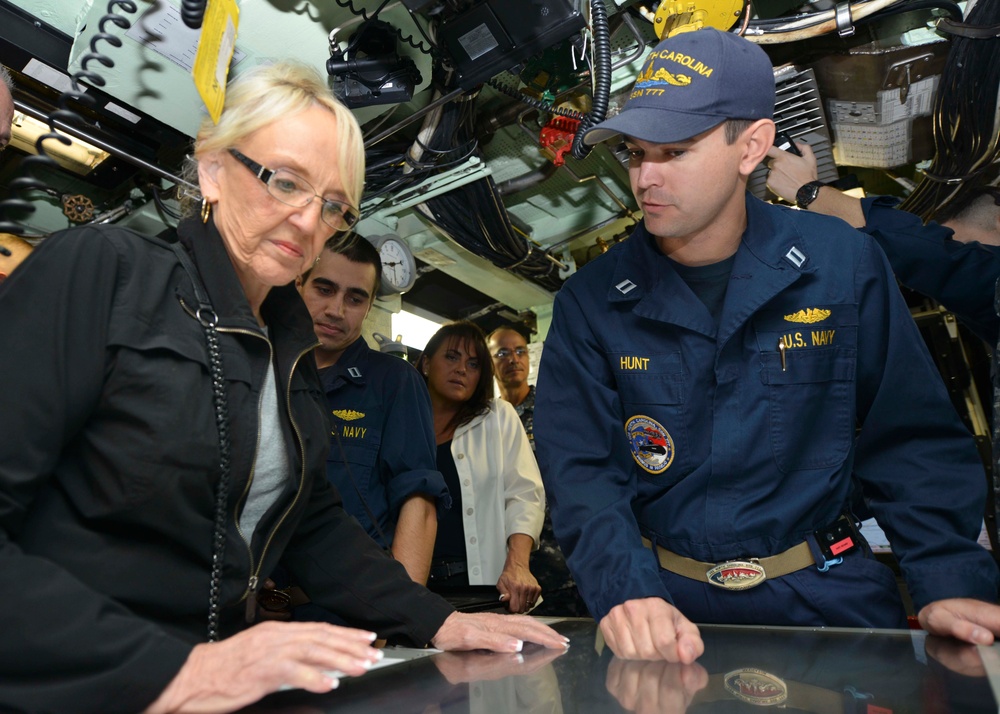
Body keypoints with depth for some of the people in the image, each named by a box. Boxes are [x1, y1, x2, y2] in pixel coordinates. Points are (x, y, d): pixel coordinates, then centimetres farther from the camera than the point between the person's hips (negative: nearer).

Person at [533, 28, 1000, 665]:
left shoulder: (843, 264, -4)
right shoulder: (591, 303, -5)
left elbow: (913, 440, 1)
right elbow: (581, 470, -10)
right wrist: (626, 591, -25)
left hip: (827, 595, 0)